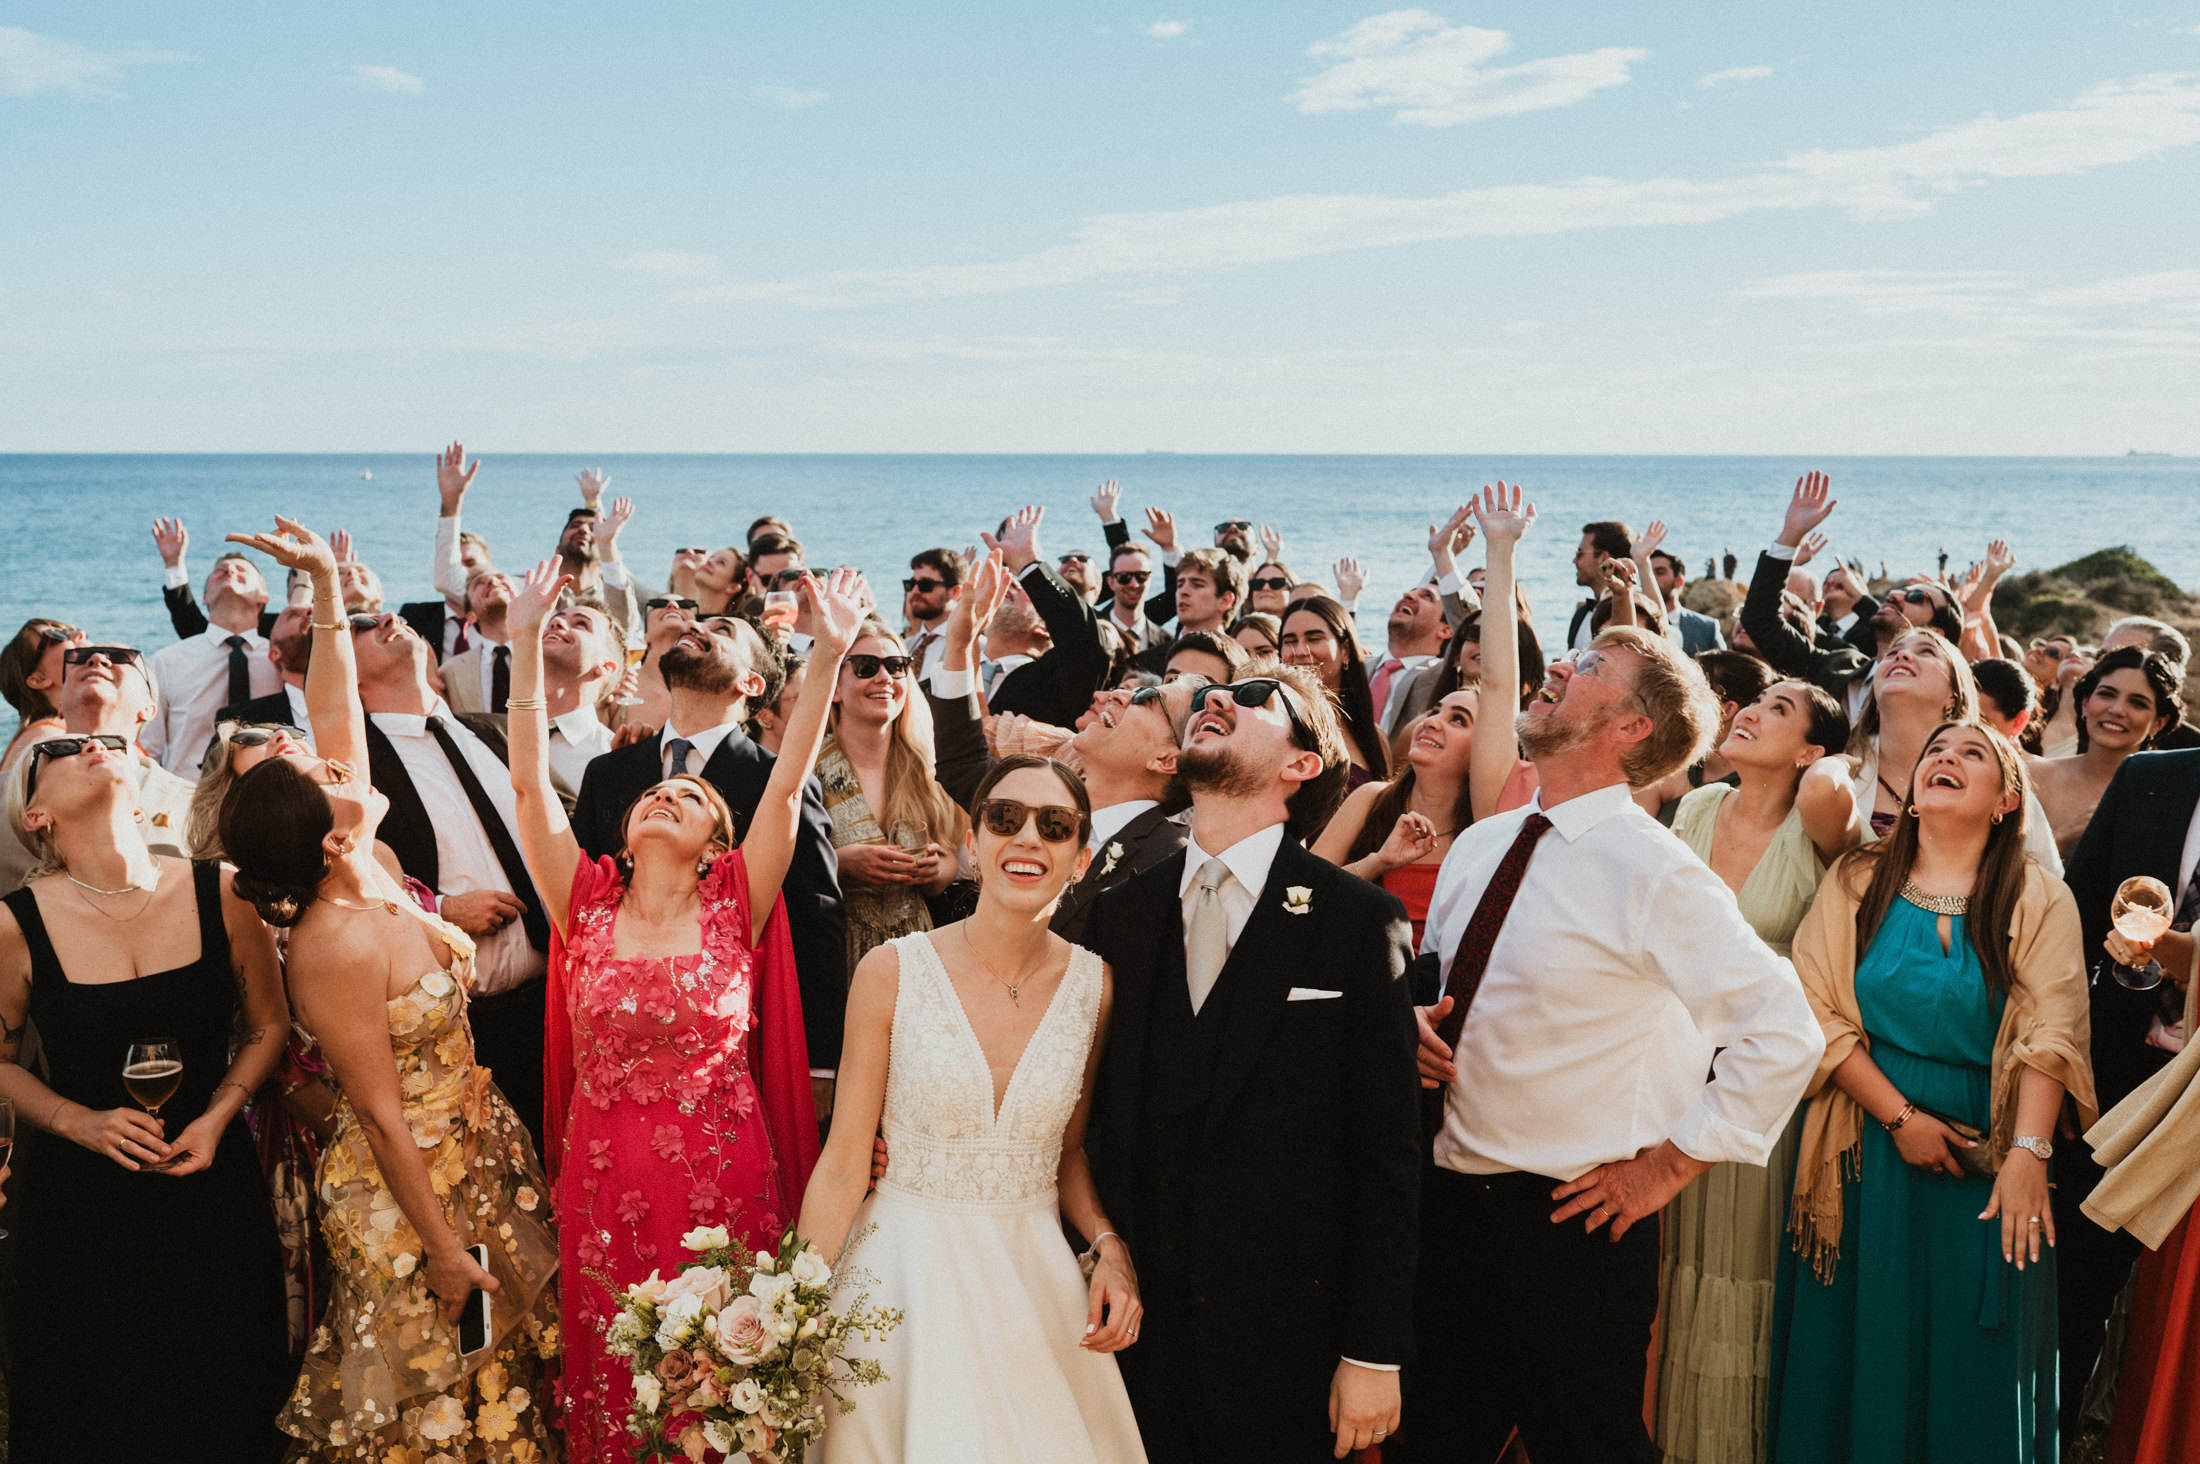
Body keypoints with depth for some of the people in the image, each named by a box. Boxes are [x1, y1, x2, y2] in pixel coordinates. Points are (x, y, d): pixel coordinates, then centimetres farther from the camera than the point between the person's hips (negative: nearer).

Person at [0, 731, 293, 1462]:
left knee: (226, 1404, 13)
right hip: (78, 1201, -1)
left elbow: (266, 1025, 5)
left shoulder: (220, 893, -8)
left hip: (211, 1181, 1)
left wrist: (217, 1116, -8)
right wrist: (80, 1122, -11)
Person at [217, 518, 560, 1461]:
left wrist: (328, 587, -1)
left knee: (513, 1359, 19)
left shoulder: (367, 879, -4)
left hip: (481, 1155, 8)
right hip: (407, 1185, -8)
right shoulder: (335, 946, -26)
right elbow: (381, 1112, -23)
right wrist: (444, 1248, -18)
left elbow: (335, 715, 2)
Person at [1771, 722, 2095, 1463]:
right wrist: (1901, 1118, -10)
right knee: (1861, 1348, 7)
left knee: (1972, 1361, 4)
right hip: (1867, 1152, 1)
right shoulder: (1856, 882, 3)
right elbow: (1818, 1013, -3)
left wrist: (2028, 1153, -22)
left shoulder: (2040, 900, 0)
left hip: (1983, 1161, -1)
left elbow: (2049, 1032, -10)